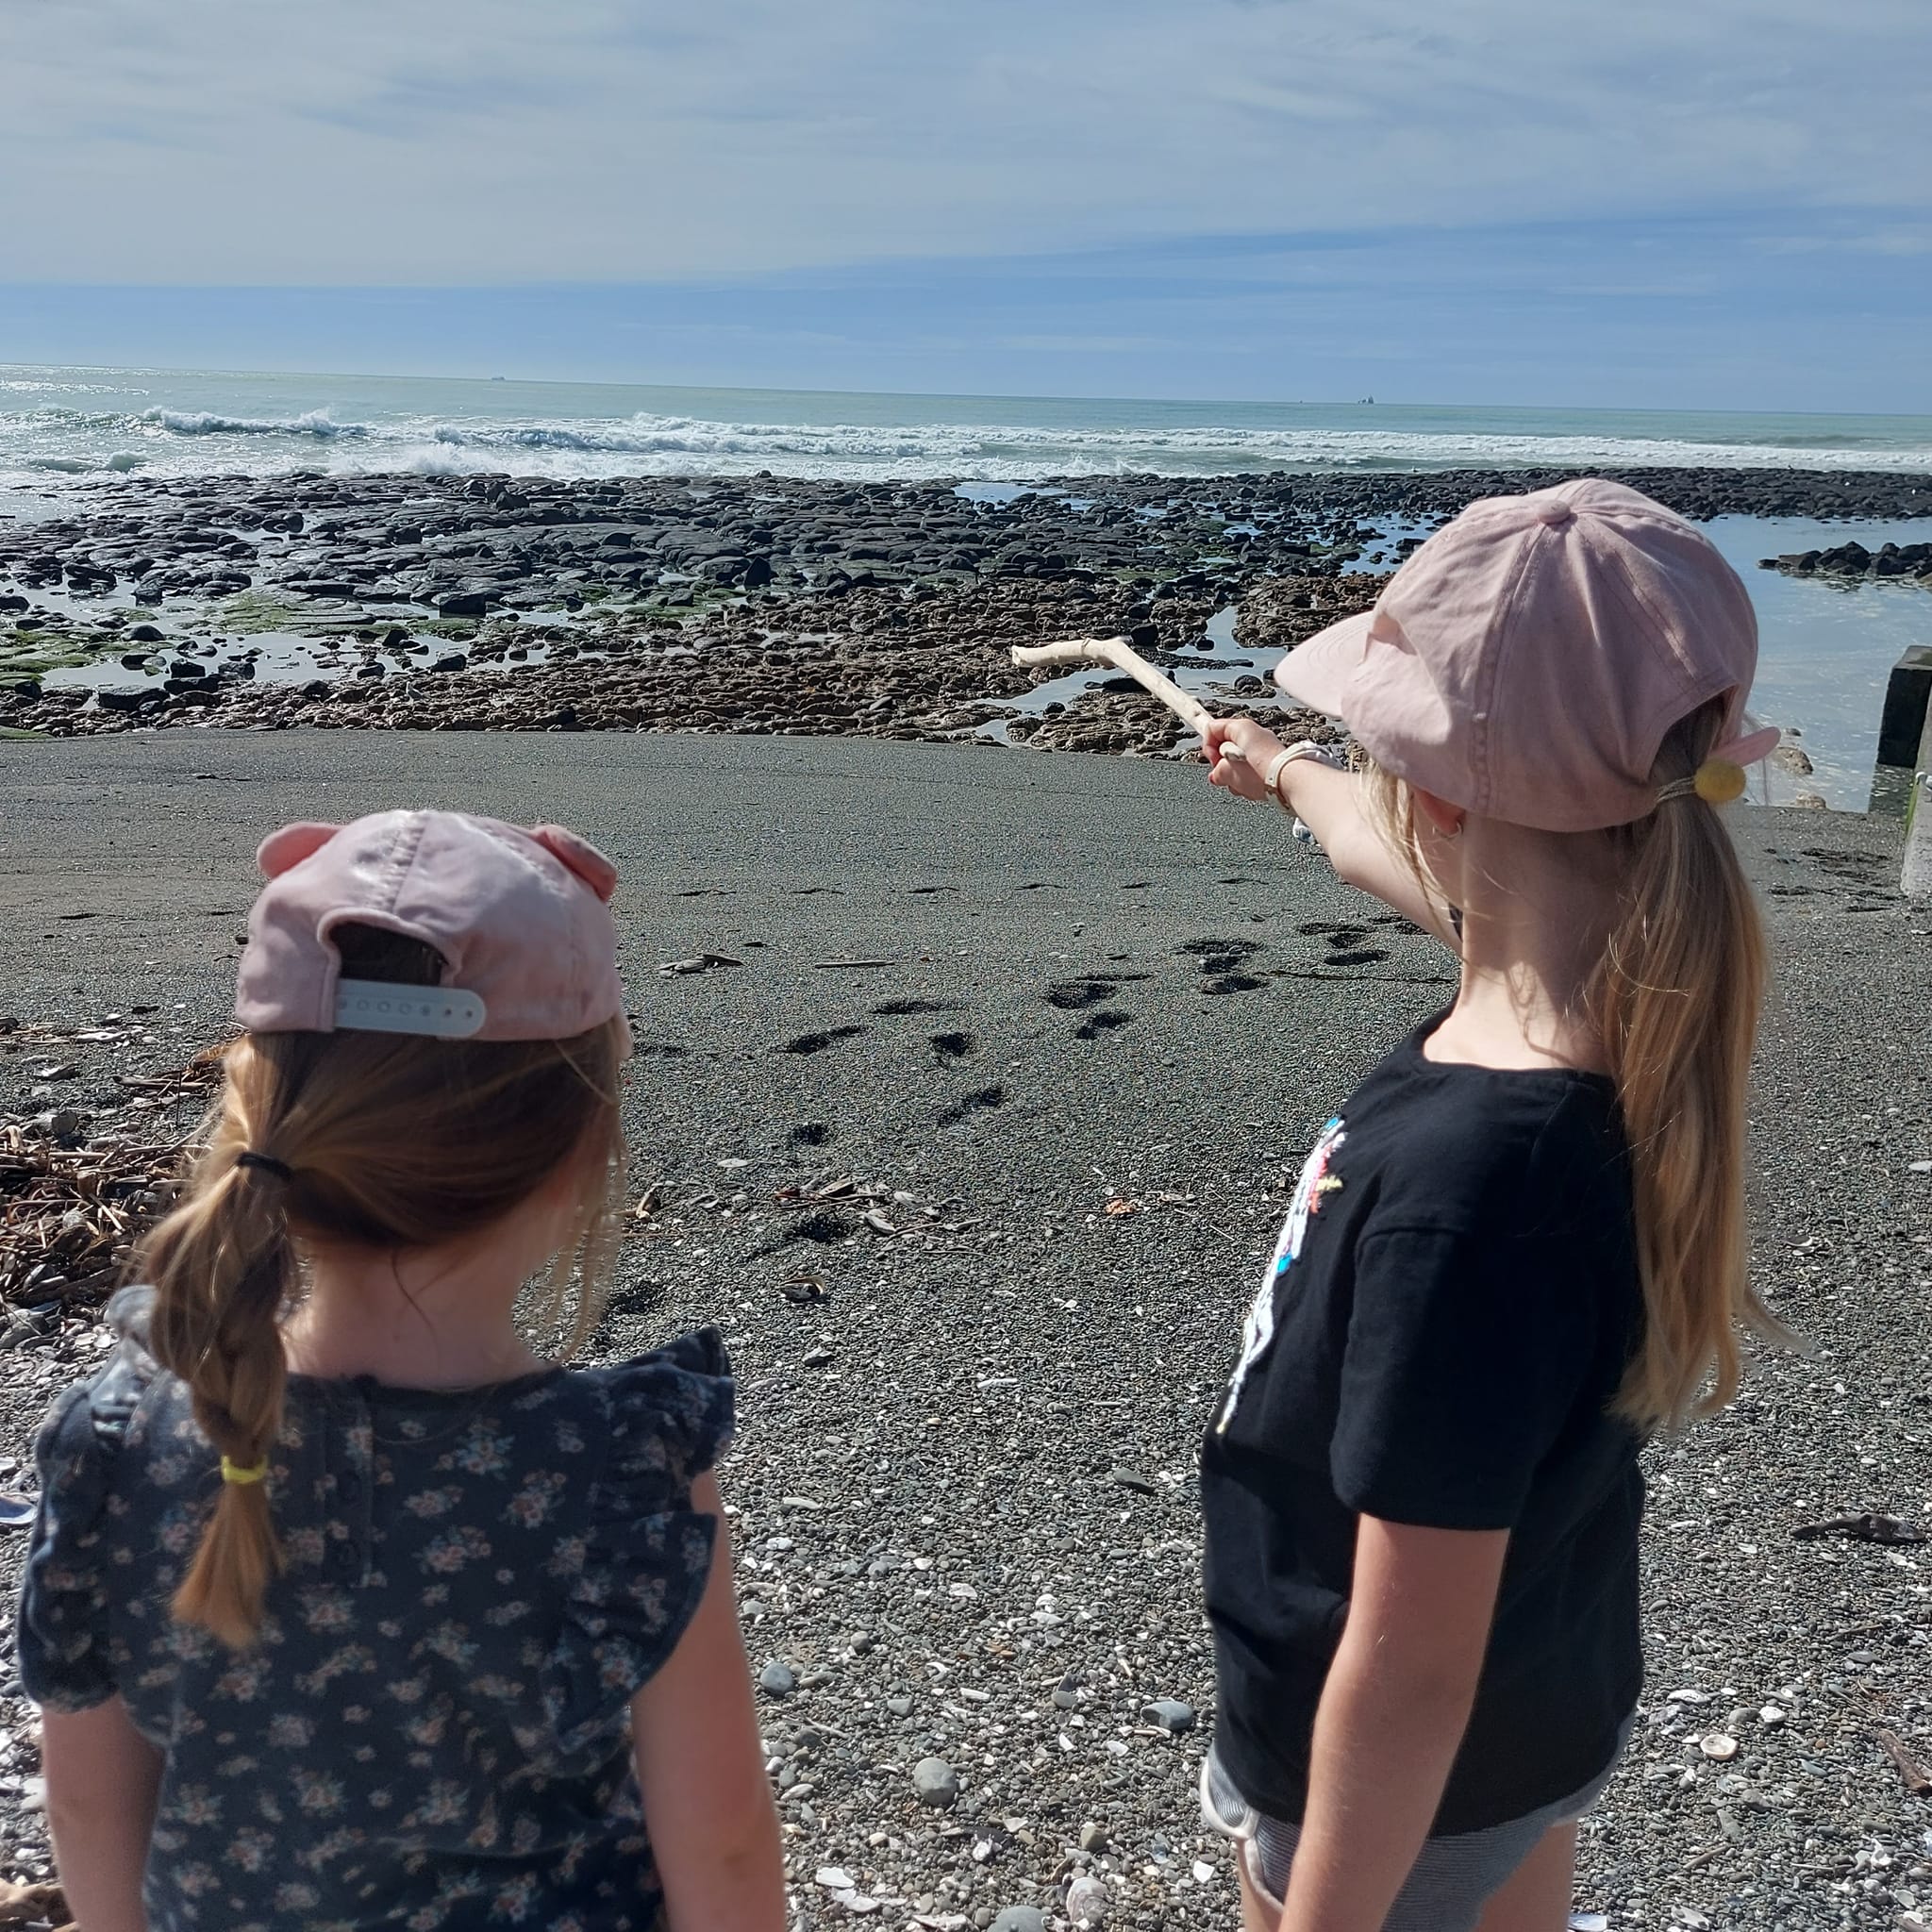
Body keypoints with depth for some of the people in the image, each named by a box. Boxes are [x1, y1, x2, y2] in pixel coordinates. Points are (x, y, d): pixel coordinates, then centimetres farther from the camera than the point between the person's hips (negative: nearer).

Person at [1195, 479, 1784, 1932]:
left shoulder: (1468, 1182, -39)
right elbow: (1407, 859, 10)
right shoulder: (1626, 981, -13)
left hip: (1404, 1788, -7)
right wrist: (1286, 772, 30)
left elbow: (1411, 1672, -32)